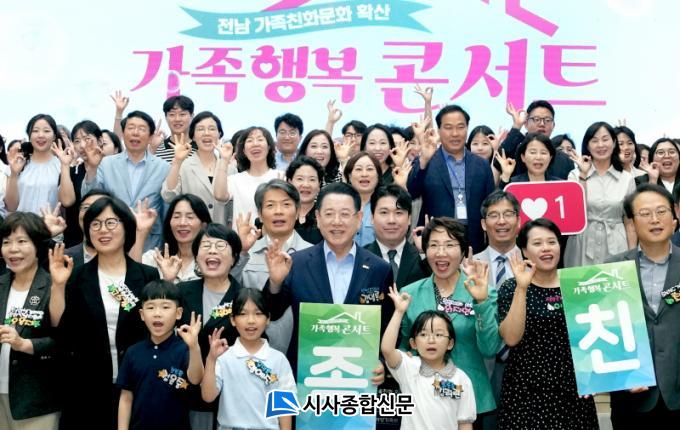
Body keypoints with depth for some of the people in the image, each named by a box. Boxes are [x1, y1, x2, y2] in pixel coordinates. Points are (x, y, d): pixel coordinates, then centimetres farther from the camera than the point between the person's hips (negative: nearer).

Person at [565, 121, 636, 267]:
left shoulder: (627, 178, 5)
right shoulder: (576, 175, 2)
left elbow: (629, 222, 7)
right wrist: (583, 175, -12)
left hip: (616, 248, 1)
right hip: (584, 249, -1)